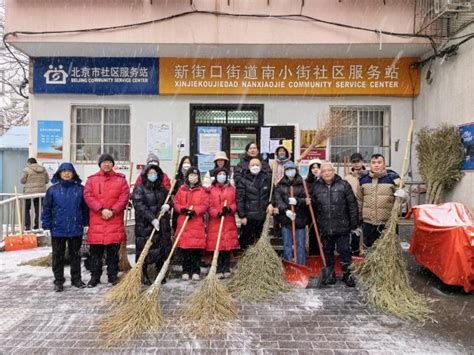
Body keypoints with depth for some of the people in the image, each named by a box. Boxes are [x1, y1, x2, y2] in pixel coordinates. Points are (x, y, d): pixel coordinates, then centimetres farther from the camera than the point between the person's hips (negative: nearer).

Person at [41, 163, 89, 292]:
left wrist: (85, 223, 2)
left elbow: (85, 208, 3)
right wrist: (46, 226, -2)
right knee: (58, 256, 9)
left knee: (75, 255, 12)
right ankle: (58, 281, 21)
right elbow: (46, 209, 0)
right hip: (57, 229, 0)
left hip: (76, 229, 0)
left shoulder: (80, 189, -1)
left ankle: (76, 279, 24)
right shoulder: (52, 189, -2)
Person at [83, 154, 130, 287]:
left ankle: (113, 276, 19)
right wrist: (101, 210, -15)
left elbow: (124, 197, -3)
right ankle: (95, 276, 21)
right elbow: (88, 196, -4)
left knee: (113, 251, 7)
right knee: (95, 251, 9)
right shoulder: (92, 179, 7)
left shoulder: (121, 179, 7)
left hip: (115, 221, 0)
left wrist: (113, 211, -13)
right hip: (96, 221, 1)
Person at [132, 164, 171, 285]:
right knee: (144, 249, -1)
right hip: (144, 225, -4)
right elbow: (140, 206, -13)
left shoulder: (162, 188, 14)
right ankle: (144, 274, 14)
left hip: (162, 224, 5)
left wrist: (168, 205, -4)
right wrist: (152, 219, -21)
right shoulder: (139, 189, -2)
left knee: (162, 249, 6)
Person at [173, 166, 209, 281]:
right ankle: (186, 271, 15)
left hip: (197, 223, -2)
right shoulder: (181, 189, 11)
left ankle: (196, 271, 10)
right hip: (183, 222, 2)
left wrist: (195, 211, -18)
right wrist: (182, 209, -13)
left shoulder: (202, 190, 5)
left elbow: (205, 205, -3)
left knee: (196, 248, -1)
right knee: (184, 247, 4)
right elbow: (176, 203, 6)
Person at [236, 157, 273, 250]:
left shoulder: (267, 178, 6)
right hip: (249, 216, -3)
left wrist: (270, 203, -5)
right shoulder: (243, 181, -3)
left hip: (263, 215, 3)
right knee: (245, 242, 3)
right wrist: (242, 216, -10)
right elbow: (239, 199, -6)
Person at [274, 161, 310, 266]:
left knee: (301, 245, 5)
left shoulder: (302, 184, 1)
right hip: (285, 219, 1)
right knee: (287, 245, 9)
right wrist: (286, 210, -22)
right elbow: (278, 200, -7)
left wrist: (297, 201, -23)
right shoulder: (280, 185, 5)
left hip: (300, 219, -1)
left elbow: (308, 200, -5)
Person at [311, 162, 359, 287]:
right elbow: (313, 207, 11)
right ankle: (330, 274, 29)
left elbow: (352, 205, -2)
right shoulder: (316, 187, 4)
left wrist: (354, 223, -4)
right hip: (325, 228, 3)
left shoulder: (344, 185, -3)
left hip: (342, 227, -2)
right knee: (327, 252, 13)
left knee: (344, 251, 5)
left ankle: (346, 273, 23)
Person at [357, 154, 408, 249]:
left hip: (388, 223, -3)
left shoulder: (392, 177, -5)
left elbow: (403, 194, -5)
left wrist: (402, 195, -31)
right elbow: (359, 200, 13)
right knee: (368, 249, 15)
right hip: (368, 223, 3)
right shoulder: (363, 178, 5)